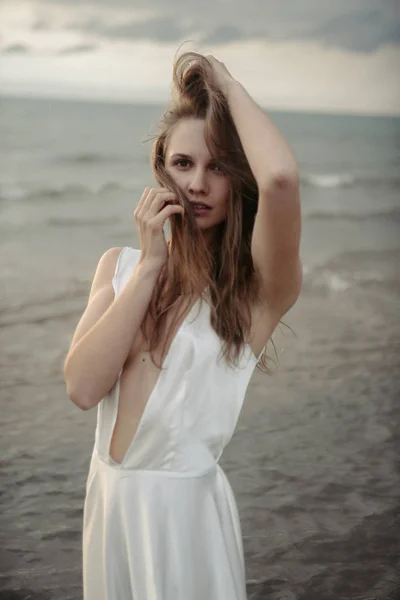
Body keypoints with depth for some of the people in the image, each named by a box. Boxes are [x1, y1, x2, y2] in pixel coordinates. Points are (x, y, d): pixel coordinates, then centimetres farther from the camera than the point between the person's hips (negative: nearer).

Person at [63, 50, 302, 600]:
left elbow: (280, 177, -34)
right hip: (107, 494, 5)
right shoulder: (119, 265, 4)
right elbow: (83, 387, -10)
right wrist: (151, 264, -14)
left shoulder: (258, 285, -12)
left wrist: (226, 84, -17)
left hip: (185, 502, -5)